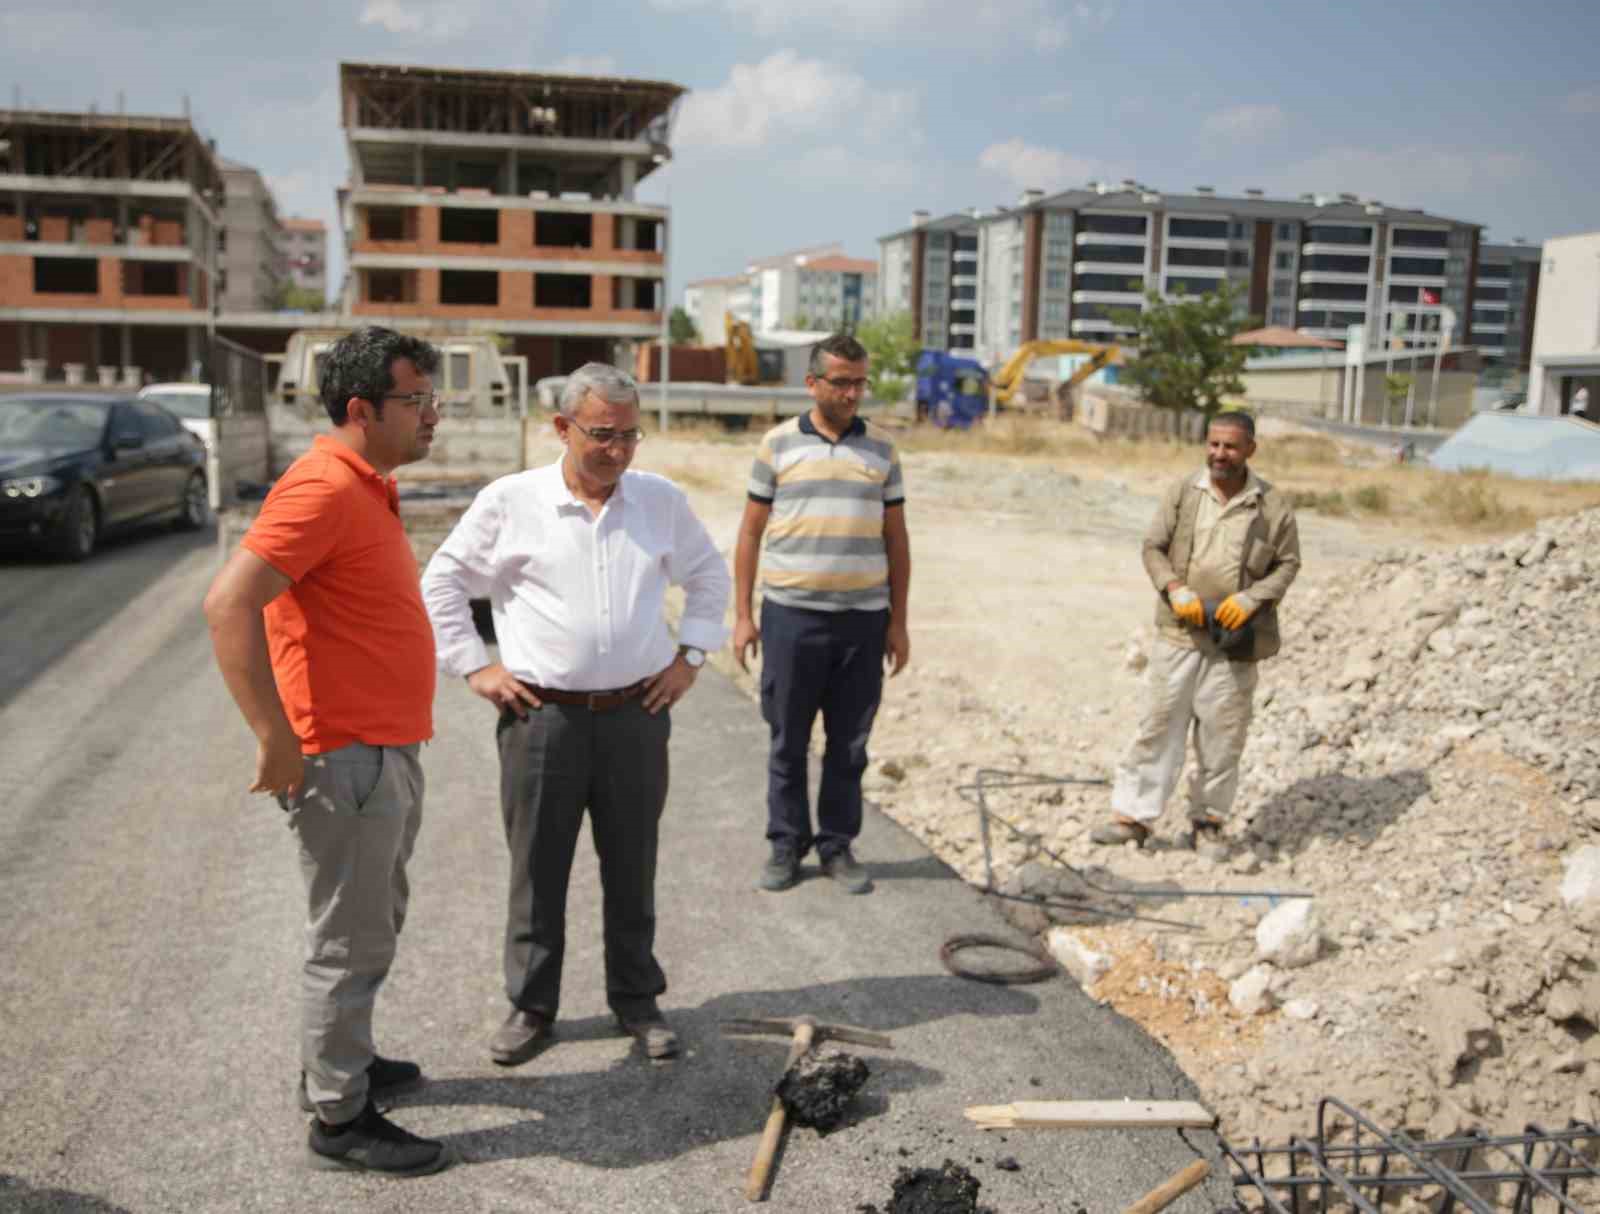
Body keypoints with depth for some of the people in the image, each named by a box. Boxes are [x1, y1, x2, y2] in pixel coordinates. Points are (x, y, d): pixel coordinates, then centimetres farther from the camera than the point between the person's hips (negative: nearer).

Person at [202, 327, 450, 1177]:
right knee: (350, 942, 3)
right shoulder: (323, 488, -20)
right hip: (344, 760, -10)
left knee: (372, 925, 23)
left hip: (386, 751, 10)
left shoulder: (368, 486, 11)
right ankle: (340, 1119, 17)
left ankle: (338, 1061, 40)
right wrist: (277, 740, -26)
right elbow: (228, 605, -28)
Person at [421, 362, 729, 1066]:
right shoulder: (509, 501, -3)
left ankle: (637, 1001, 27)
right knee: (537, 869, 8)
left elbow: (708, 575, 18)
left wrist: (690, 656, 9)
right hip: (542, 716, -2)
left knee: (632, 869, 12)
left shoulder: (662, 501, 4)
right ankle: (531, 1007, 24)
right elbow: (442, 582, 5)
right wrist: (473, 666, 0)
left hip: (637, 714, 2)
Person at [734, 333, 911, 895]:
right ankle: (786, 845, 20)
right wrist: (741, 615, 1)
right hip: (791, 615, -1)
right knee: (788, 742, 6)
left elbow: (896, 539, 10)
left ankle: (838, 846, 21)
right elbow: (751, 533, 5)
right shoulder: (778, 444, 3)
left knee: (849, 743, 8)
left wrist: (899, 620, 7)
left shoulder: (881, 447, 8)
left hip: (863, 618, 2)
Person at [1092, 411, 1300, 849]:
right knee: (1159, 724, 4)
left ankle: (1208, 820, 23)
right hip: (1179, 634, 1)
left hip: (1233, 640, 0)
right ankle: (1132, 815, 10)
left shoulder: (1272, 505, -1)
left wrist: (1252, 599, -12)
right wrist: (1174, 589, -12)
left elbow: (1288, 563, 4)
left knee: (1222, 734, 8)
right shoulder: (1182, 492, 2)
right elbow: (1153, 546, 4)